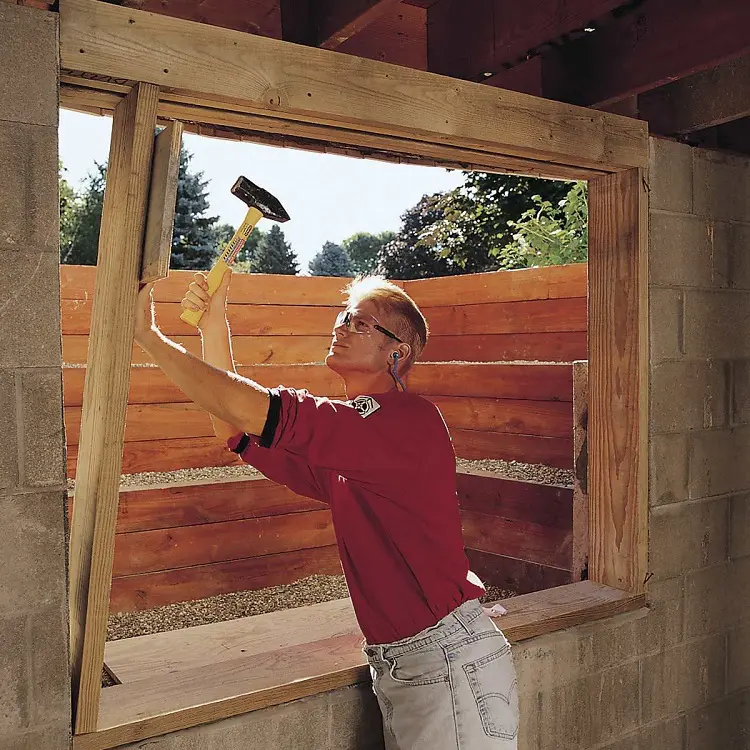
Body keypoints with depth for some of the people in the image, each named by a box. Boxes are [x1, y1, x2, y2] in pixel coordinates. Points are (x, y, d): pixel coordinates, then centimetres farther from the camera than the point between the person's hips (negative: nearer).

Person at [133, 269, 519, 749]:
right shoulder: (347, 442, 10)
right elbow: (239, 431, 12)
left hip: (450, 662, -8)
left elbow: (258, 411, -25)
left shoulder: (409, 420, -19)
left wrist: (148, 335, -16)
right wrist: (214, 327, 4)